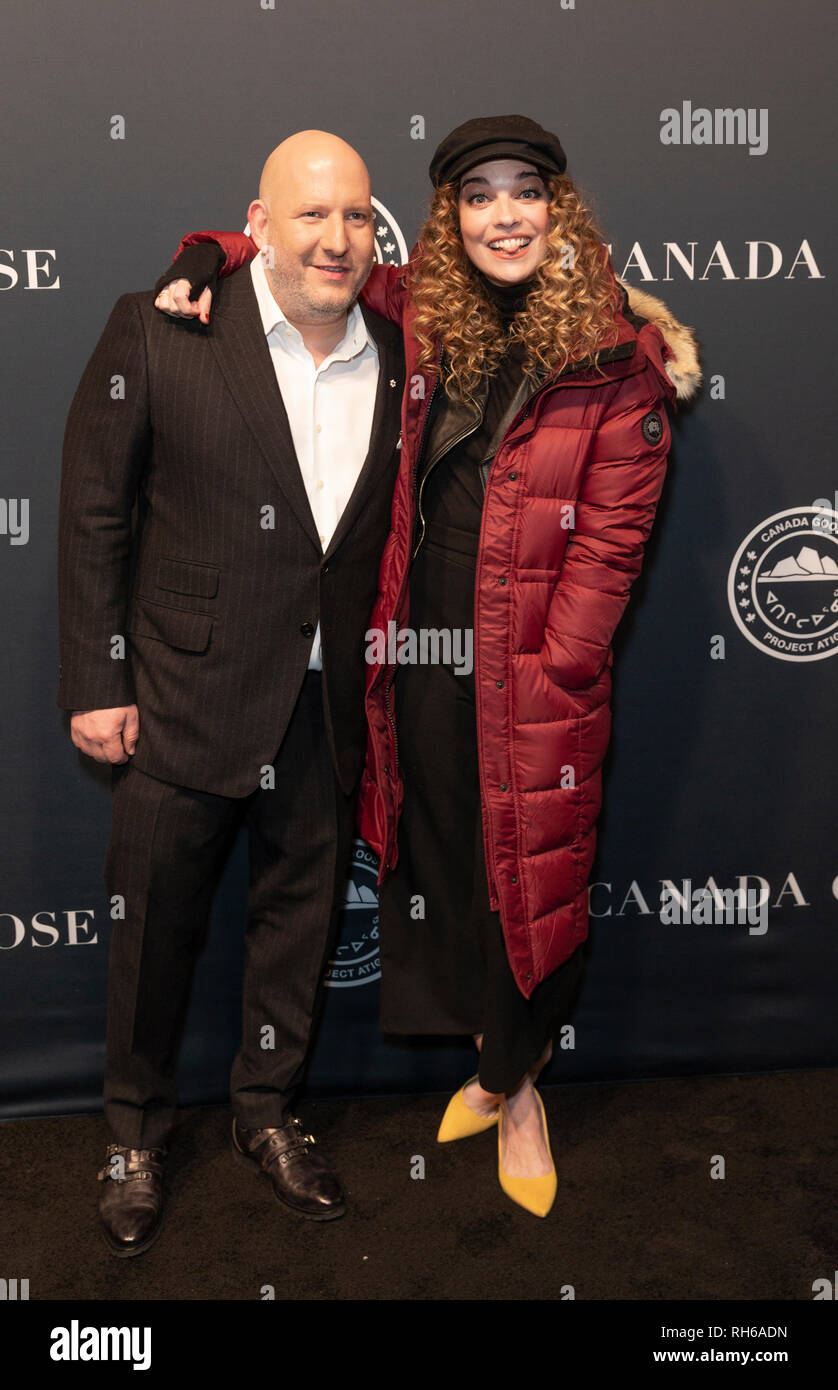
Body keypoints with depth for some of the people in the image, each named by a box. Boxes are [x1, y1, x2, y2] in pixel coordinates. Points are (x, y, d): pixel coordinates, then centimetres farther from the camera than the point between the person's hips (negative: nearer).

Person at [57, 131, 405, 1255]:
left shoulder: (396, 358, 3)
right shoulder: (160, 331, -8)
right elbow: (93, 514, -6)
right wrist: (96, 684, -7)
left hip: (329, 709, 4)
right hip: (185, 698, -3)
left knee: (302, 917, 16)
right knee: (155, 925, 11)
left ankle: (268, 1115, 39)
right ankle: (137, 1136, 35)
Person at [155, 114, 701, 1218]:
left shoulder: (617, 353, -7)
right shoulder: (421, 313, 4)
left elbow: (611, 536, -9)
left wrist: (547, 671, -14)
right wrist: (207, 261, 4)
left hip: (538, 668, -3)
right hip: (423, 645, 4)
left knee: (532, 871, 8)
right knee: (441, 854, 14)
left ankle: (512, 1080, 34)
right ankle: (500, 1061, 38)